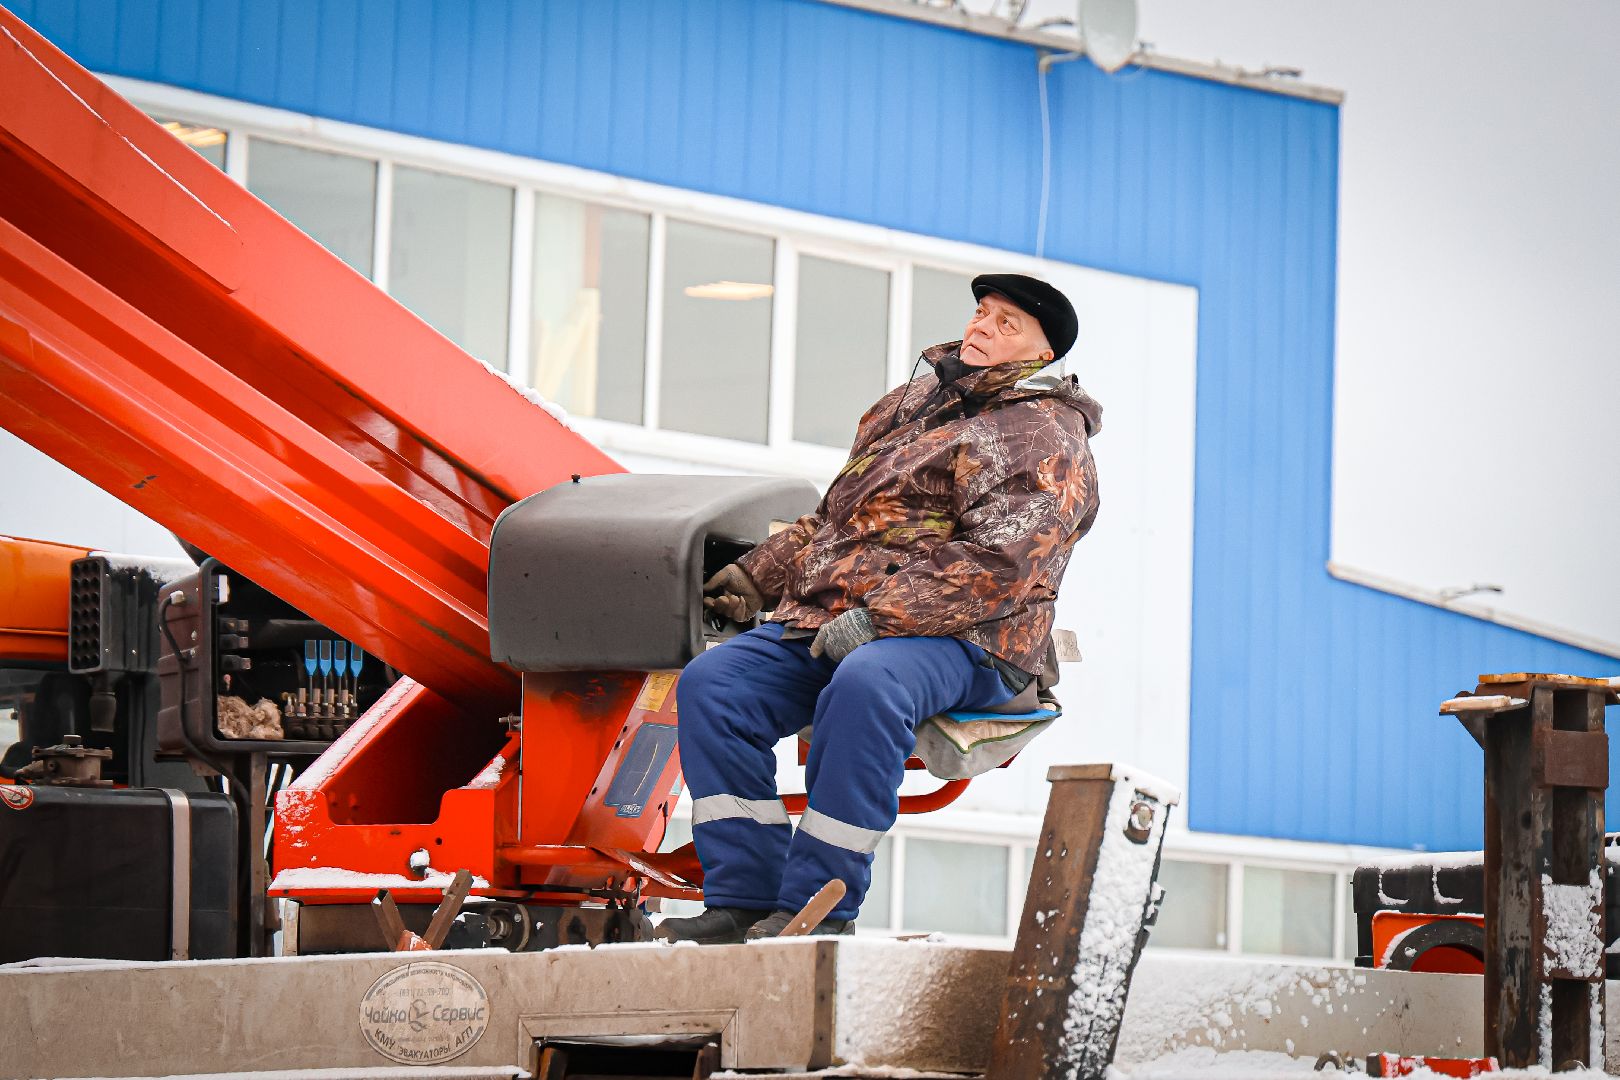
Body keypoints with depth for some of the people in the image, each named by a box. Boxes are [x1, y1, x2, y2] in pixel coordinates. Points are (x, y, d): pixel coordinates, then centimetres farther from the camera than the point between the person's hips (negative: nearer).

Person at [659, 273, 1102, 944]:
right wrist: (759, 574, 22)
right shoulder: (910, 404, 24)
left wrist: (878, 617, -23)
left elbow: (998, 566, -17)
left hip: (961, 639, -8)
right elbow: (837, 517, 35)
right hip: (826, 623, 8)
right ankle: (745, 898, -18)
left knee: (864, 686, -40)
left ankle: (819, 906, -32)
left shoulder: (1044, 439, -2)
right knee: (710, 685, -14)